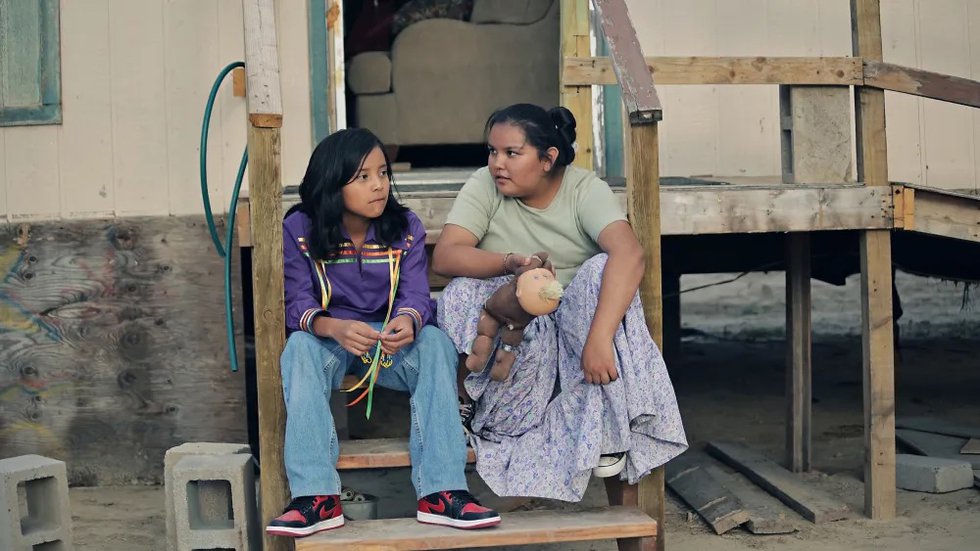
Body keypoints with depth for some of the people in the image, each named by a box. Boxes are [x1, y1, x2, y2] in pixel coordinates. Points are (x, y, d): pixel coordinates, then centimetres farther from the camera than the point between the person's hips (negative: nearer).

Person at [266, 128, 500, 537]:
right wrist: (335, 328, -39)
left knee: (437, 343, -29)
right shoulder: (300, 231, -7)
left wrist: (408, 320, -39)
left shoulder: (406, 228, -1)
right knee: (300, 346, -34)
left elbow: (416, 293, -12)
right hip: (329, 338, -1)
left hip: (390, 340, 1)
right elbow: (298, 303, -16)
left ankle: (440, 492, -34)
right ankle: (317, 497, -39)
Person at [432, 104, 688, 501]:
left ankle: (605, 432, -21)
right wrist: (511, 262, -36)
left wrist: (599, 338, -42)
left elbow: (629, 254, -29)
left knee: (602, 270, -29)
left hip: (572, 328, 0)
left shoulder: (585, 189, -11)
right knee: (460, 296, -28)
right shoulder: (484, 187, -5)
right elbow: (444, 256, -18)